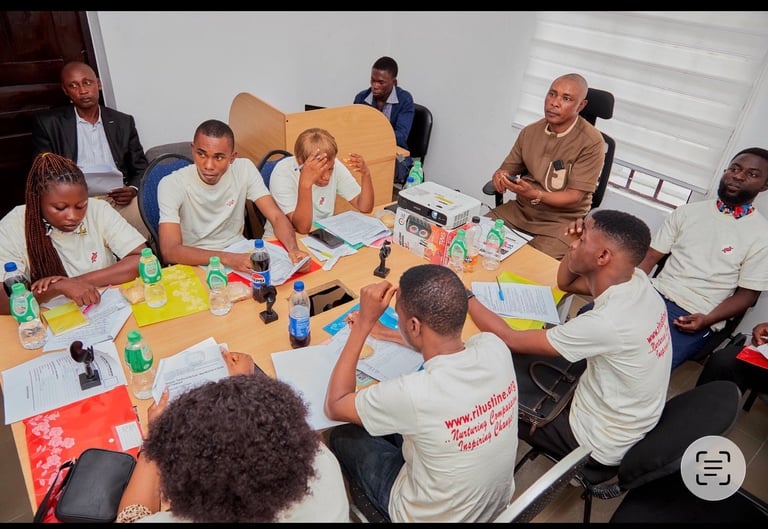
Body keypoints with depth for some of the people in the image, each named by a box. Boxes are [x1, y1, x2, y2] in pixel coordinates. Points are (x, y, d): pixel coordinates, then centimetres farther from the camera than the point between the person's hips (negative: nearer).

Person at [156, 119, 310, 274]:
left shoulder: (244, 169, -9)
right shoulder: (171, 185, -18)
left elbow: (276, 217, -11)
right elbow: (169, 250, -27)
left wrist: (293, 249, -32)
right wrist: (227, 258, -40)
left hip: (239, 253, 2)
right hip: (196, 263, -2)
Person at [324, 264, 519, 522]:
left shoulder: (413, 393, -40)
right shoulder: (494, 347, -22)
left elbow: (333, 406, -19)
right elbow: (441, 343, 4)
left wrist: (364, 322, -22)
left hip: (432, 516, -5)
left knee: (342, 437, 15)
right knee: (393, 418, 20)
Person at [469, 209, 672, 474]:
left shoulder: (607, 322, -37)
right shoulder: (637, 280, -12)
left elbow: (511, 339, -28)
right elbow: (565, 283, 6)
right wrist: (576, 246, -13)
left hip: (599, 443, -7)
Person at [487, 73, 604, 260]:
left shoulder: (591, 142, -13)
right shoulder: (530, 132, 4)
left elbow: (574, 197, -14)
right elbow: (508, 168, 14)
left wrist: (534, 195, -30)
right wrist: (501, 176, -11)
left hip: (561, 220, -5)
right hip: (519, 209, 5)